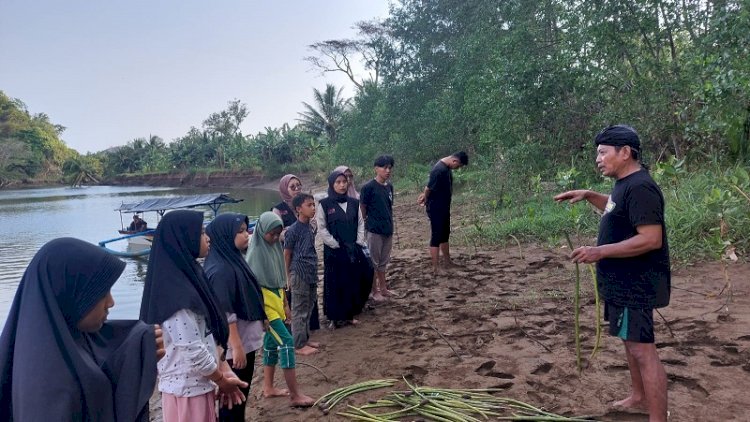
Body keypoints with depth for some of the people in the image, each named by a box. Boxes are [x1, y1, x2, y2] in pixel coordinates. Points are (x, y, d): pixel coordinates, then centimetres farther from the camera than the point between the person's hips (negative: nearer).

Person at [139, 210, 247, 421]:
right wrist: (222, 380, -9)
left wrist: (225, 371, 2)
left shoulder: (190, 276, 4)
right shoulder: (177, 292, -24)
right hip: (188, 389, -8)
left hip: (198, 385, 8)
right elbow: (194, 353, -24)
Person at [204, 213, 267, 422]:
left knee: (240, 395, 19)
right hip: (234, 345, -9)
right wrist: (236, 347, -21)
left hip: (245, 341, 9)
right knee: (233, 398, 5)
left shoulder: (233, 259, 7)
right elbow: (225, 314, -23)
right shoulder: (220, 269, -22)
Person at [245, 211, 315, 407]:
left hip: (276, 299, 8)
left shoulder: (275, 246, 6)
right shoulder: (255, 251, -17)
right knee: (286, 342, -11)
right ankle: (295, 394, -6)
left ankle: (268, 388, 28)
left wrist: (285, 303, 17)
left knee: (271, 344, 15)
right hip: (265, 303, -8)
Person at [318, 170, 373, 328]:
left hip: (354, 250, 4)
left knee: (355, 282, 7)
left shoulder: (354, 203, 6)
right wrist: (337, 245, -10)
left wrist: (358, 243, -1)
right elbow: (321, 229, -7)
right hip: (334, 252, -4)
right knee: (335, 284, 2)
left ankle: (350, 315, 21)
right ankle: (336, 317, 14)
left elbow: (360, 224, 10)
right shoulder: (324, 204, -7)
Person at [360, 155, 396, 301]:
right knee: (373, 262, 5)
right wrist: (367, 224, -1)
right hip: (374, 230, -6)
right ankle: (374, 291, 15)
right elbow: (362, 209, -8)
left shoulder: (389, 187, 6)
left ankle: (383, 288, 28)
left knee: (384, 261, 16)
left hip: (388, 230, 6)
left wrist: (390, 225, 14)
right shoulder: (368, 187, -14)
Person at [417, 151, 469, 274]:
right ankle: (435, 268, 2)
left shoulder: (447, 168, 6)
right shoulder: (439, 170, -26)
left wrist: (425, 195, 10)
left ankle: (447, 261, 33)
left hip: (444, 207, 10)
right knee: (436, 237, -4)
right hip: (436, 209, -10)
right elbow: (429, 188, -19)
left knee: (445, 235, 19)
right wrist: (425, 198, -1)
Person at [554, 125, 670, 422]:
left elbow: (651, 239, -28)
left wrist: (600, 251, -27)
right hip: (624, 281, 11)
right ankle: (639, 398, 39)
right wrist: (588, 196, 16)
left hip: (636, 284, -11)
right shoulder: (626, 184, 10)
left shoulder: (640, 187, -22)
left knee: (642, 349, -8)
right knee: (631, 341, 23)